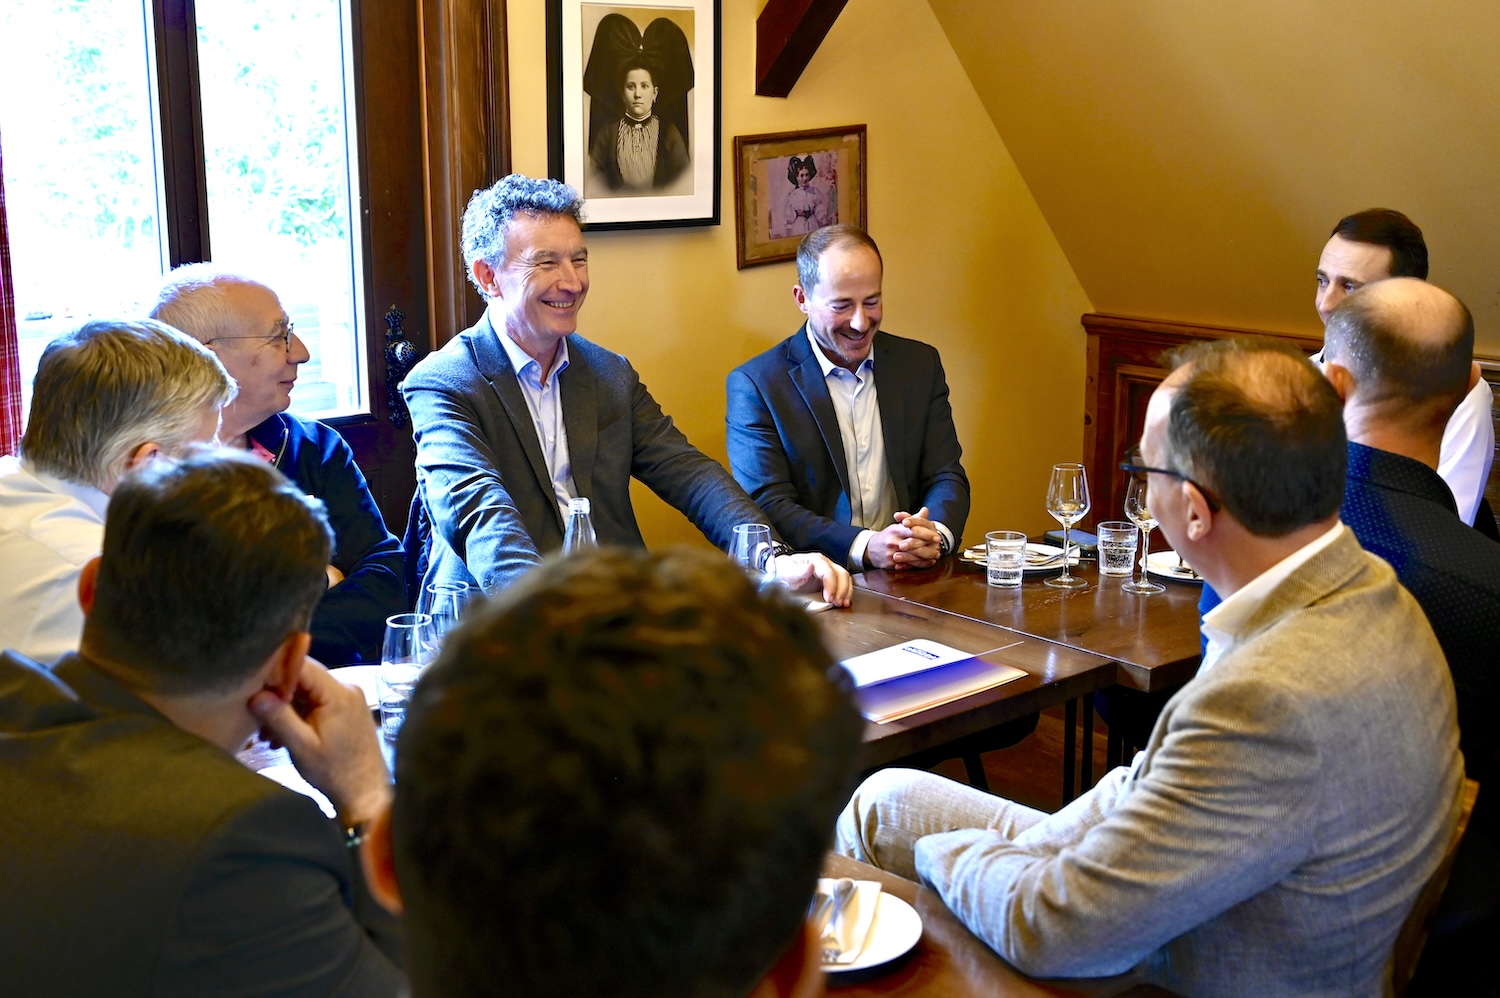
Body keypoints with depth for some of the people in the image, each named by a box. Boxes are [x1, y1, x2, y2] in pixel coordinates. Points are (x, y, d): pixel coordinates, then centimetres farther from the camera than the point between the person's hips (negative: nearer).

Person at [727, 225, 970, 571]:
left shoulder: (921, 364, 10)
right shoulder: (754, 384, -3)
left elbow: (947, 477, 8)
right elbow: (767, 506, -9)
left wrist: (936, 535, -14)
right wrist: (866, 547, -22)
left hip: (915, 580, 4)